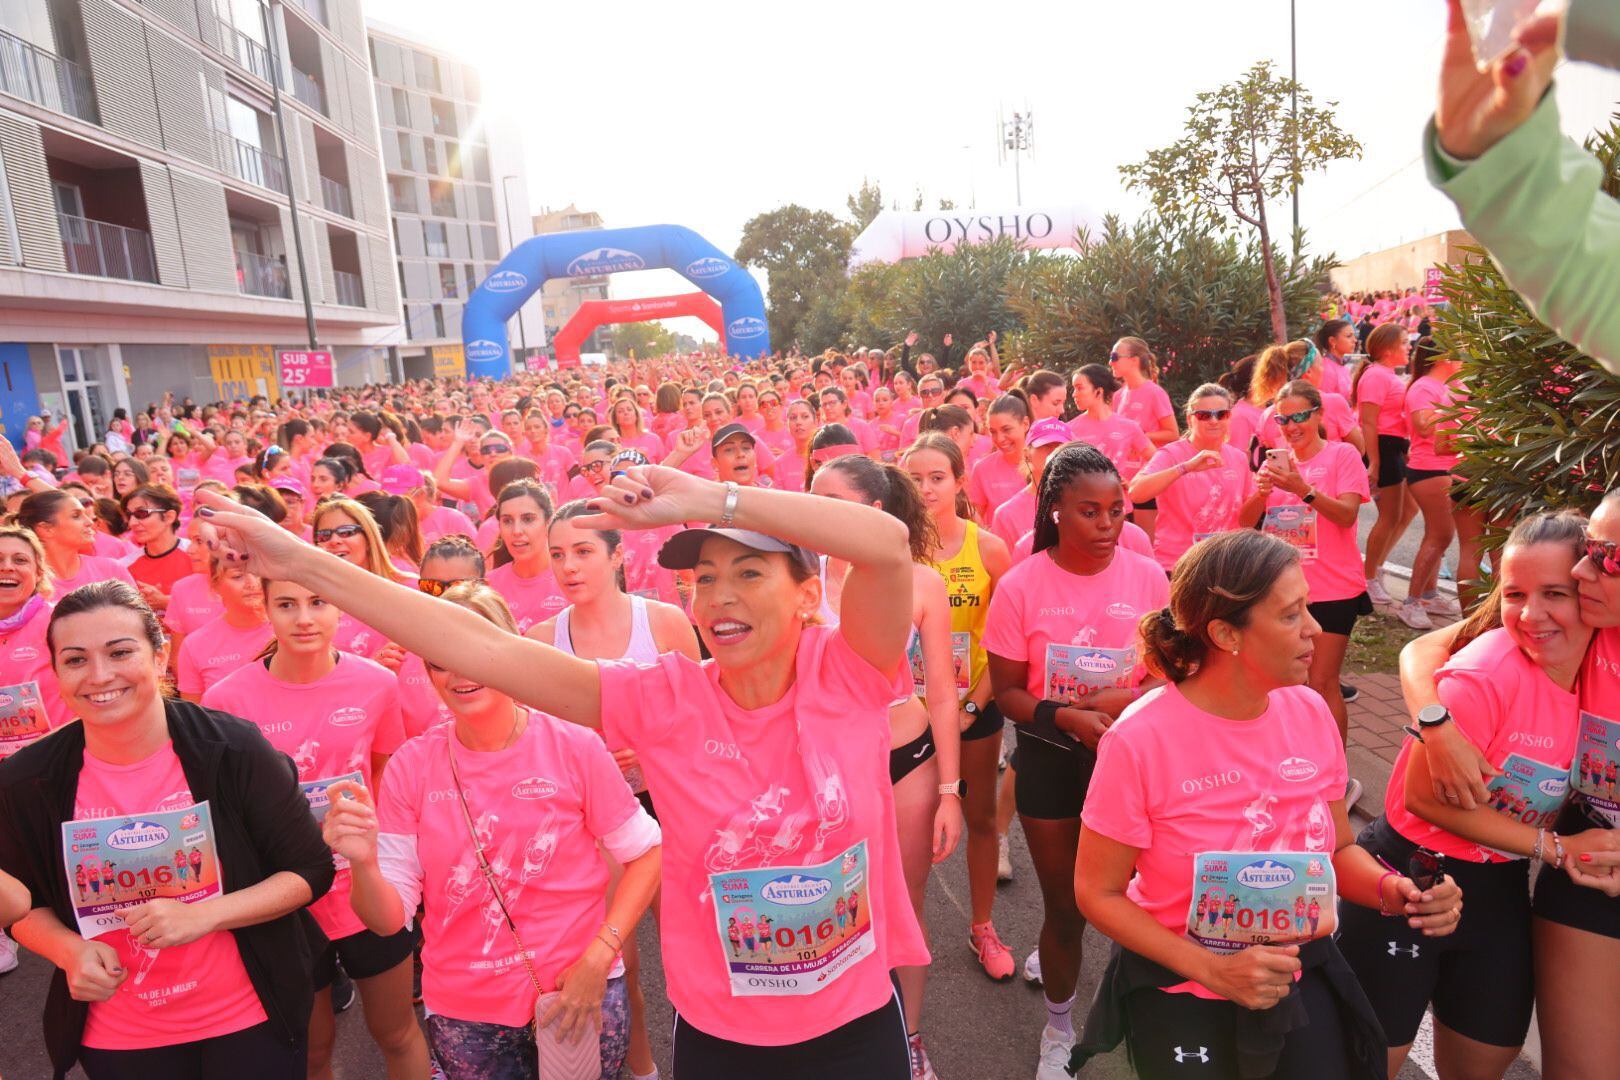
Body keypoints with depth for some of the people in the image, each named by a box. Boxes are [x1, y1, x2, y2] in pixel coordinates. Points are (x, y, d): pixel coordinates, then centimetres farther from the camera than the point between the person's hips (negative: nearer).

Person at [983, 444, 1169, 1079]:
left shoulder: (1146, 576, -8)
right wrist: (1067, 716, -24)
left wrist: (1124, 700, -20)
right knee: (1065, 905, 13)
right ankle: (1059, 1028, 41)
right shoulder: (1021, 586, -13)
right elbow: (1007, 693, -7)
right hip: (1051, 759, -1)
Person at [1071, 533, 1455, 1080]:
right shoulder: (1139, 740, -25)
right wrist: (1212, 971, -23)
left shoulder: (1310, 712, -9)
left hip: (1303, 976, 4)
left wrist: (1391, 889, -15)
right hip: (1180, 994, -4)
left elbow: (1337, 847, 5)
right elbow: (1099, 893, -15)